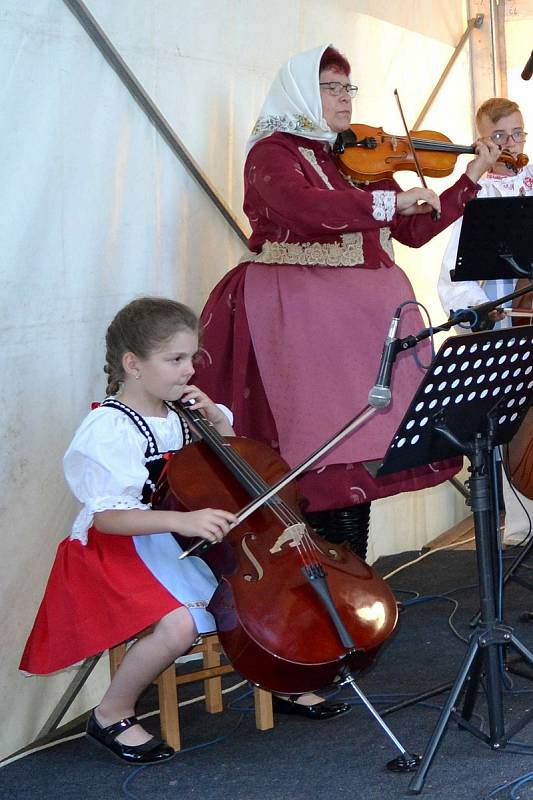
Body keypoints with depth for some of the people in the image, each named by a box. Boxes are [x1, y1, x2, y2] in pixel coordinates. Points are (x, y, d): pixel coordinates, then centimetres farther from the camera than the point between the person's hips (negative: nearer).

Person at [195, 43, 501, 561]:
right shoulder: (273, 151, -2)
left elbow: (414, 231, 16)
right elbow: (303, 206, -24)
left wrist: (472, 177, 10)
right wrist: (389, 201, -24)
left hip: (367, 317, 6)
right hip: (302, 318, -6)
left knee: (359, 454, 4)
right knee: (324, 457, -10)